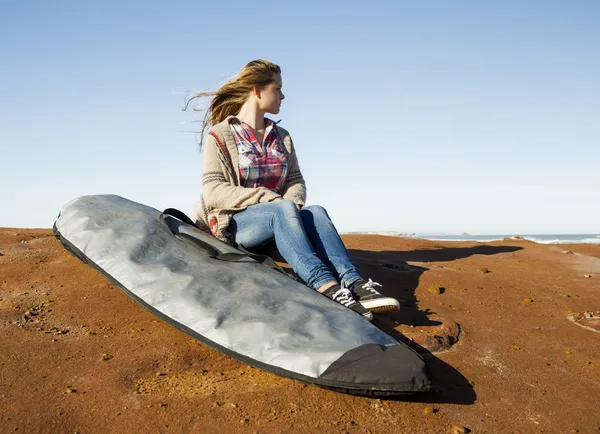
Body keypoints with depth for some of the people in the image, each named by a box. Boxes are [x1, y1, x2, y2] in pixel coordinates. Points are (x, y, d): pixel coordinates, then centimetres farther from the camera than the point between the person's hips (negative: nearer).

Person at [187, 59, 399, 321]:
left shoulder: (281, 137, 18)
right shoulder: (220, 135, 0)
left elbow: (296, 181, 13)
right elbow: (213, 191, -11)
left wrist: (293, 200, -13)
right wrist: (269, 199, -20)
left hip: (275, 217, 5)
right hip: (233, 222, -4)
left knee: (315, 212, -28)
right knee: (284, 210, -36)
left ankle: (354, 284, -48)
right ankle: (327, 287, -54)